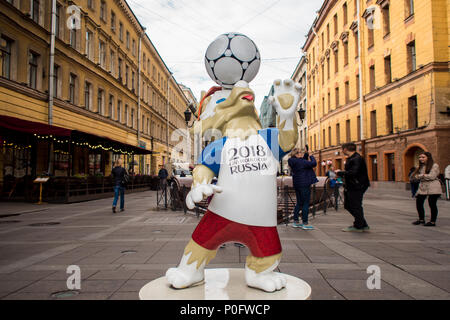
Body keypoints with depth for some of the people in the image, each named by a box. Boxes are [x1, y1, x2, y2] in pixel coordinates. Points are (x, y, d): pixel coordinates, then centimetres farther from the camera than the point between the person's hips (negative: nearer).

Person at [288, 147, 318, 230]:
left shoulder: (293, 162, 10)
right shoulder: (301, 162, -17)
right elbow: (313, 163, -17)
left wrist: (306, 154, 6)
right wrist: (311, 157, 0)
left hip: (297, 184, 9)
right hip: (304, 184, -9)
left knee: (299, 203, 16)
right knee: (306, 204, -2)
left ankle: (295, 222, 20)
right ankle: (305, 223, 0)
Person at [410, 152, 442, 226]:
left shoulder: (435, 166, -5)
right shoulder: (421, 167, 17)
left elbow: (432, 176, -14)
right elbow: (416, 176, 14)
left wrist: (421, 176, -5)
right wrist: (423, 175, -1)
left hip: (433, 188, -7)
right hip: (422, 187, 7)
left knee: (432, 204, -3)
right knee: (418, 203, 6)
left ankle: (433, 221, 9)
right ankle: (421, 219, 22)